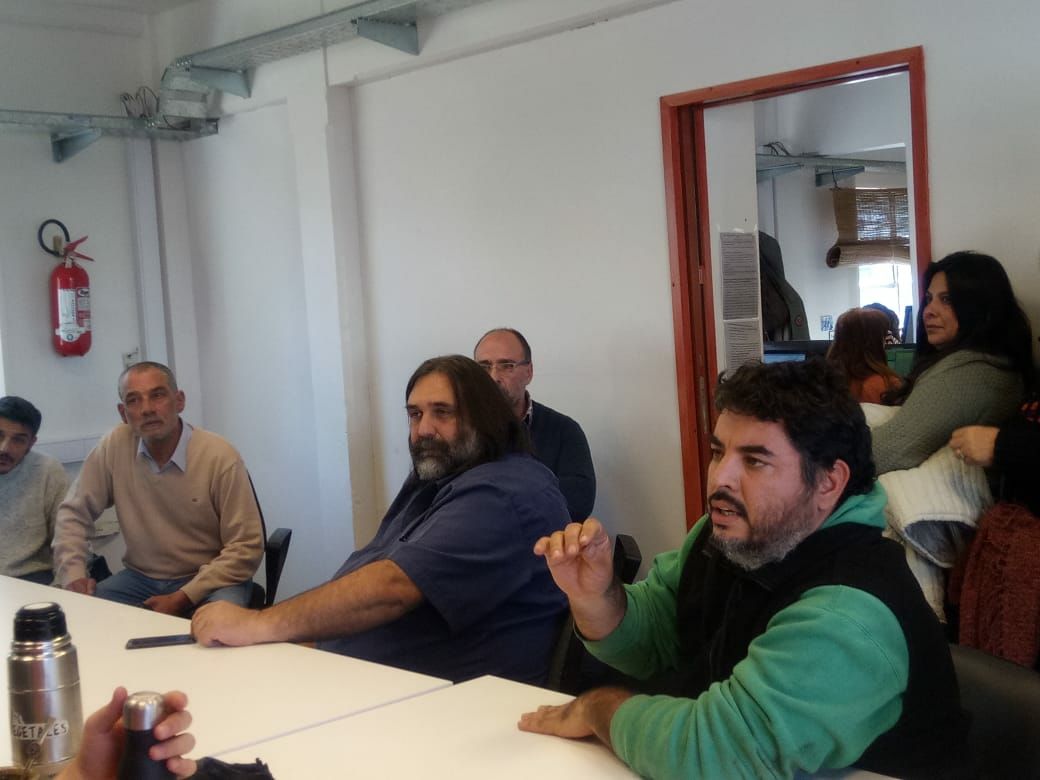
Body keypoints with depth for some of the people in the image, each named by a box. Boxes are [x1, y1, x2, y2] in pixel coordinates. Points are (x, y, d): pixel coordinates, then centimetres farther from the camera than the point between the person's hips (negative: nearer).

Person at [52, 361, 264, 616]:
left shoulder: (220, 456, -16)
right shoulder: (114, 447, -6)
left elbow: (246, 547, -15)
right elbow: (74, 513, 5)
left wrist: (182, 598, -21)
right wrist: (73, 575, -12)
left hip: (209, 580, -3)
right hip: (140, 577, 4)